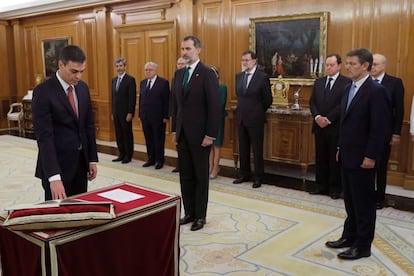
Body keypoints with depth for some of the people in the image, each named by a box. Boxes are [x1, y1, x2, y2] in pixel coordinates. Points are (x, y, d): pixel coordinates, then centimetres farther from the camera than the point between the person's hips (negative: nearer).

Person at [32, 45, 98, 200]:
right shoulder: (43, 92, -16)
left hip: (81, 161, 6)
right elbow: (44, 136, -22)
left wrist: (92, 159, 8)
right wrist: (54, 176, -28)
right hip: (57, 164, -6)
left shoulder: (83, 88, 4)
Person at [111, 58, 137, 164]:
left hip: (125, 113, -7)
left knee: (127, 135, 2)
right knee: (119, 135, 10)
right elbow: (113, 97, 17)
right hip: (116, 113, 7)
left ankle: (128, 156, 11)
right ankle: (121, 154, 19)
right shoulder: (114, 80, 15)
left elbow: (132, 98, -12)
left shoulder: (130, 79, -7)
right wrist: (113, 112, 14)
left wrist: (130, 113, -17)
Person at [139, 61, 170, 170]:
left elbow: (166, 101, -9)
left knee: (159, 139, 3)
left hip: (158, 117, -5)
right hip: (145, 116, 5)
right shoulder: (143, 83, 12)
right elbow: (141, 99, 13)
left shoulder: (163, 82, -7)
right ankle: (151, 159, 23)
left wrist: (166, 116, -12)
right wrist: (140, 115, 9)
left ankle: (159, 160, 15)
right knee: (148, 139, 11)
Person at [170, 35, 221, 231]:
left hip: (200, 134, -6)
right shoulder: (179, 74, 11)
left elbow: (215, 107, -13)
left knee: (201, 176, 6)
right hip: (182, 134, 6)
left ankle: (200, 216, 18)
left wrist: (210, 135, -16)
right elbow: (175, 104, 14)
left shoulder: (207, 74, -10)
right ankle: (189, 212, 24)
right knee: (185, 175, 12)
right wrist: (174, 130, 10)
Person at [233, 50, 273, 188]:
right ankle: (244, 174, 24)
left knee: (257, 148, 2)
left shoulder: (262, 77, -10)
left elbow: (268, 99, -5)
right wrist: (242, 108, 15)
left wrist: (258, 112, 3)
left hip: (255, 119, -6)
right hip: (241, 117, 6)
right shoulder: (239, 76, 8)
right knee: (243, 148, 12)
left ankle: (258, 177, 12)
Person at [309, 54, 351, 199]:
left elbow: (343, 104, -14)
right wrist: (317, 117, -9)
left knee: (335, 159, 3)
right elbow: (312, 102, 8)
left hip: (336, 127, -5)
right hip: (319, 126, 5)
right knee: (320, 158, 10)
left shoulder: (346, 82, -6)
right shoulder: (318, 82, 13)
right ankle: (321, 186, 20)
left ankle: (335, 188, 14)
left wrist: (329, 119, -17)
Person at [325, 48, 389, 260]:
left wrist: (370, 157, -18)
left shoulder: (376, 91, -15)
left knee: (364, 202, 4)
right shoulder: (349, 88, 11)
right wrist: (341, 147, 14)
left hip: (362, 158, -8)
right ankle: (349, 236, 29)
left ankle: (363, 245, 16)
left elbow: (379, 128, -18)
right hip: (347, 156, 8)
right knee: (350, 200, 17)